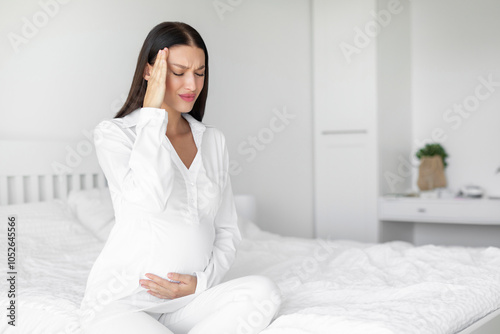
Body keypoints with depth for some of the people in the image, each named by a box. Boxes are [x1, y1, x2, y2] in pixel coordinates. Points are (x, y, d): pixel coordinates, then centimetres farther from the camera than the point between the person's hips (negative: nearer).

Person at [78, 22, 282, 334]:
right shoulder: (113, 133, -4)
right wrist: (153, 112, -16)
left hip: (189, 297, 5)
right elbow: (149, 196, -26)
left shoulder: (213, 140, 11)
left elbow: (227, 230, 13)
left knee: (264, 290, -25)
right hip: (123, 300, -5)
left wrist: (202, 280, -6)